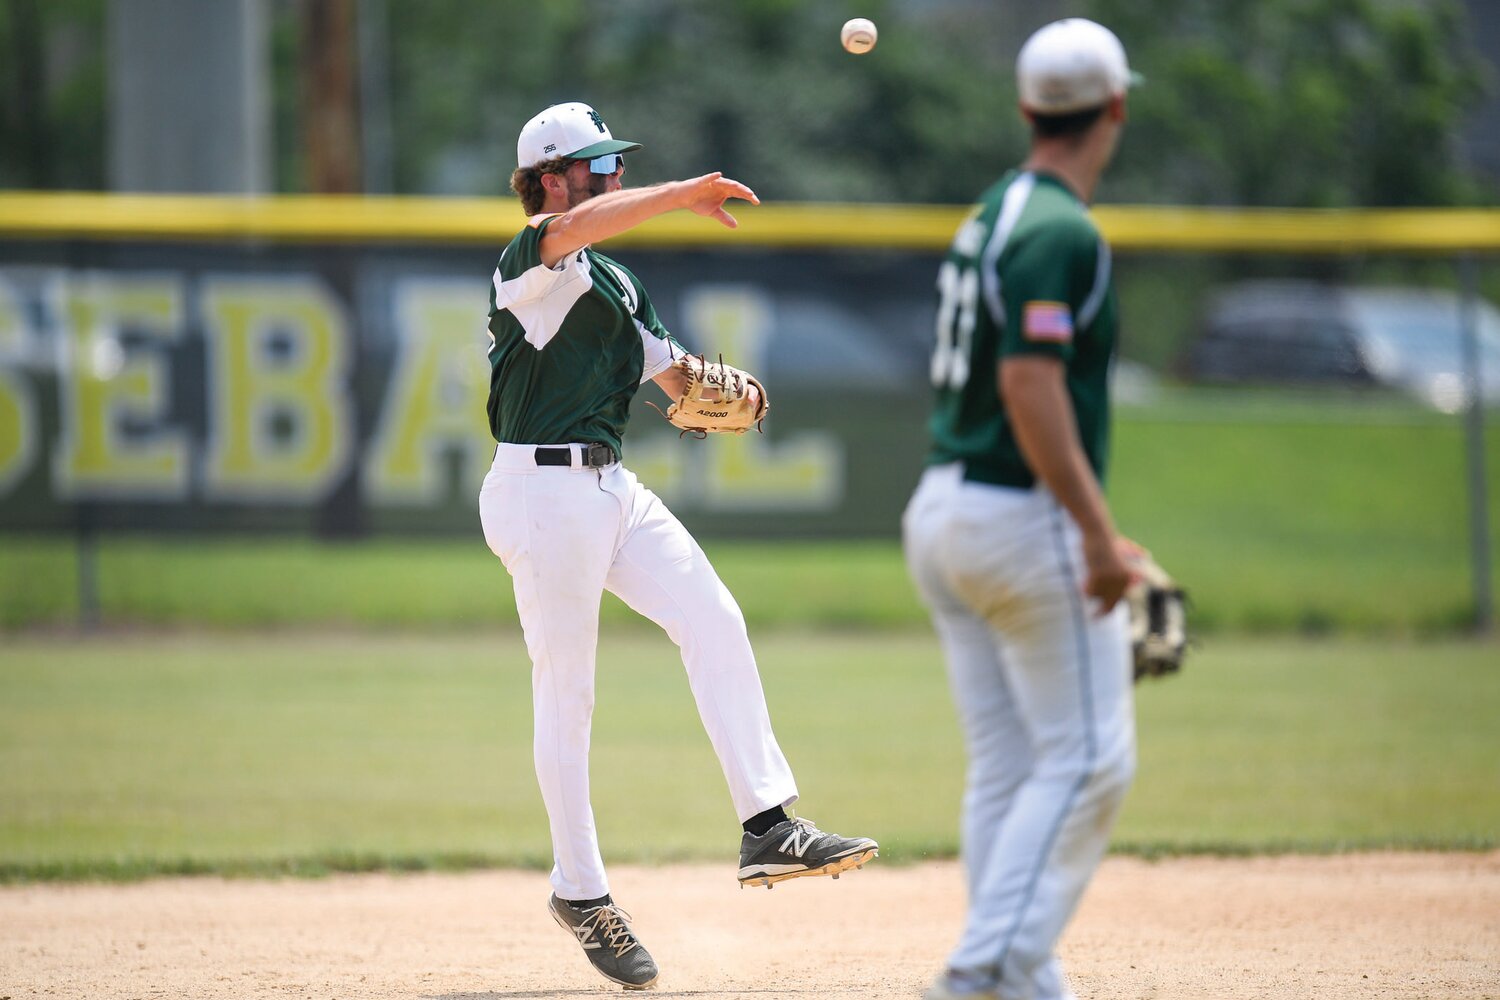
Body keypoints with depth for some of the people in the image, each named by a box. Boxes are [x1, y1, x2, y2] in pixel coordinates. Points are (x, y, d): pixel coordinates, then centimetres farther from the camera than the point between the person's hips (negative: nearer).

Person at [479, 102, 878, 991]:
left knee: (713, 619, -4)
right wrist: (684, 195, -33)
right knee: (567, 691, -3)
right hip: (542, 490, -8)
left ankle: (767, 826, -5)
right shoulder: (531, 263, -8)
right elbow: (570, 229, -32)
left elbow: (678, 379, 19)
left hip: (612, 487, 8)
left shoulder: (618, 281, 19)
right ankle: (580, 891, 7)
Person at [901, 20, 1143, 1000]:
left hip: (940, 513, 9)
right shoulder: (1063, 230, -14)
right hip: (1027, 517, -9)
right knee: (1088, 758, -6)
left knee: (1006, 771, 9)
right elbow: (1030, 386, -24)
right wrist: (1099, 536, -25)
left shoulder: (990, 218, 15)